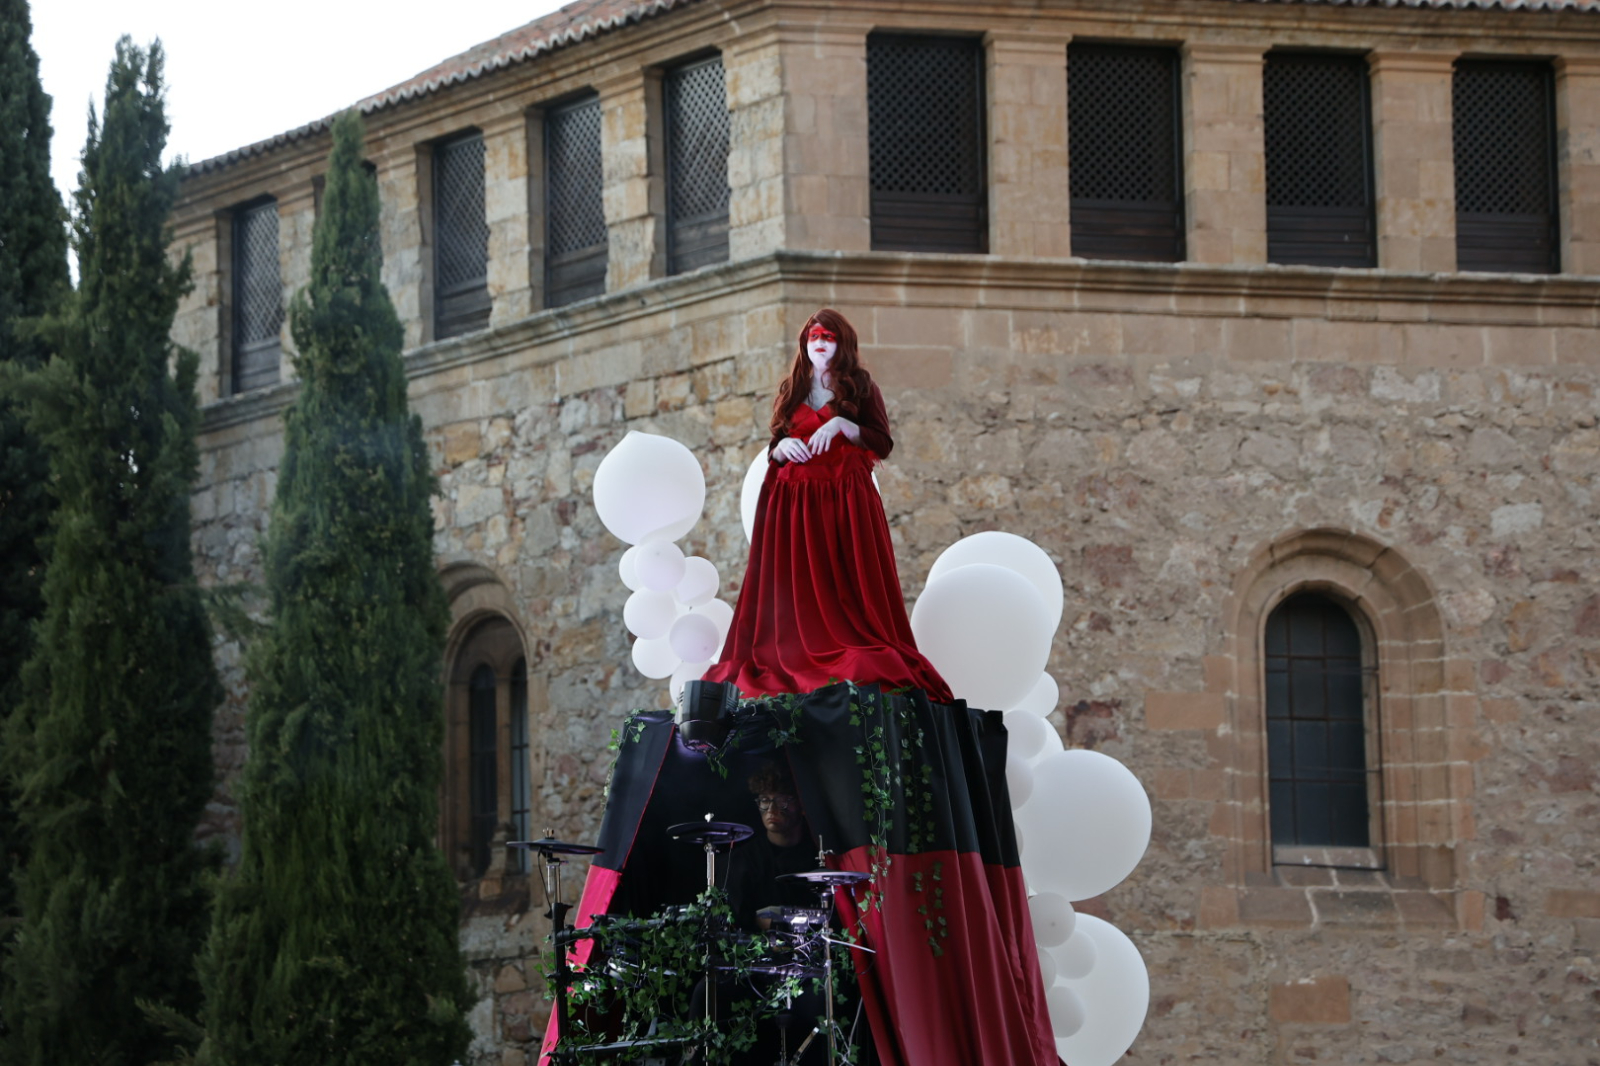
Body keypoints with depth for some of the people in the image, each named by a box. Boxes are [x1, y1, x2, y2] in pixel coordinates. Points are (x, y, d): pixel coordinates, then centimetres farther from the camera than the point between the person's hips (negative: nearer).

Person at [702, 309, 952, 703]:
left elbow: (883, 444, -1)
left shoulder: (859, 386, 8)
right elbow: (772, 452, 20)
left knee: (847, 588, -12)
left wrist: (840, 424, -14)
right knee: (798, 591, -5)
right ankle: (795, 668, -8)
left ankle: (865, 668, -18)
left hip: (846, 504, -3)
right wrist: (782, 447, -3)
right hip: (794, 505, 3)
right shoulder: (791, 392, 19)